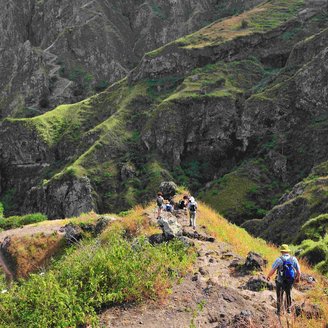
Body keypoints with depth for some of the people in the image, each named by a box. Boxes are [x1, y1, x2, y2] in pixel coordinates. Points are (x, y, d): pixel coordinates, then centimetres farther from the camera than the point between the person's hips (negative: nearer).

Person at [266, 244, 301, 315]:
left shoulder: (279, 260, -15)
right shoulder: (294, 259, -5)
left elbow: (272, 271, -17)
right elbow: (299, 272, -3)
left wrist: (268, 276, 3)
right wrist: (298, 278, 17)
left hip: (280, 282, -3)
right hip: (290, 282, 3)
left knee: (279, 296, 18)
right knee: (289, 295, 27)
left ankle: (278, 310, 24)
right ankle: (288, 309, 38)